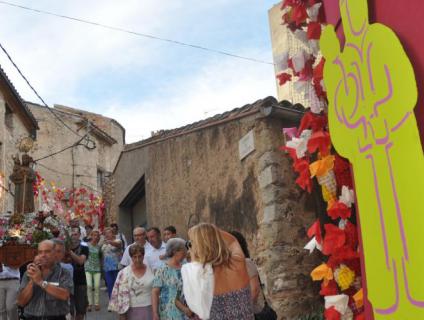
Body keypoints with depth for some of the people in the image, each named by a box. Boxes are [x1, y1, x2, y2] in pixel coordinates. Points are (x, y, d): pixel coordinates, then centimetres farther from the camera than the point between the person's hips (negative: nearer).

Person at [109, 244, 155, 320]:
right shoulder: (124, 273, -5)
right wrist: (122, 314, -6)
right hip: (132, 311, -1)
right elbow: (121, 295, -4)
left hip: (150, 310, 1)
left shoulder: (151, 270, -1)